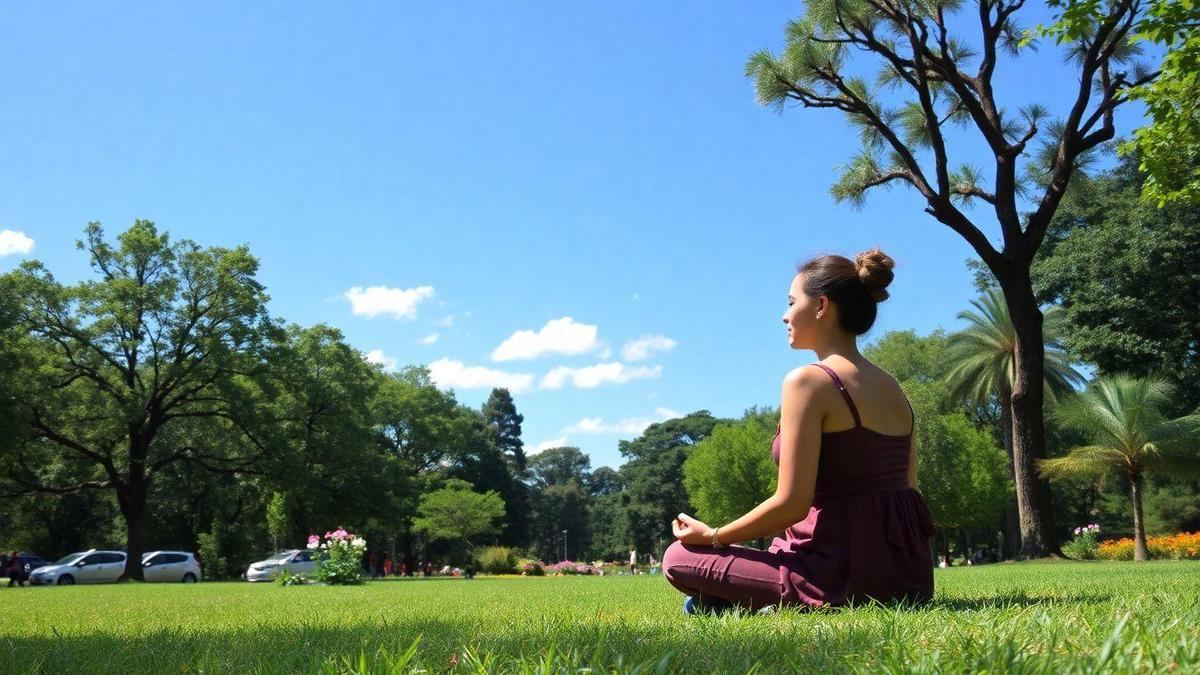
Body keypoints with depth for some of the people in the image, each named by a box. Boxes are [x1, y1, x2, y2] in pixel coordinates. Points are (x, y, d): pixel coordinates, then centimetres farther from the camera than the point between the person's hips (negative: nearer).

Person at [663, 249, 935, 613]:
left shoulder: (808, 381, -14)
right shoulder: (892, 387, 10)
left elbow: (790, 504, -18)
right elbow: (905, 487, 15)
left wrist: (711, 536, -3)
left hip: (842, 574, -9)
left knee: (678, 557, 5)